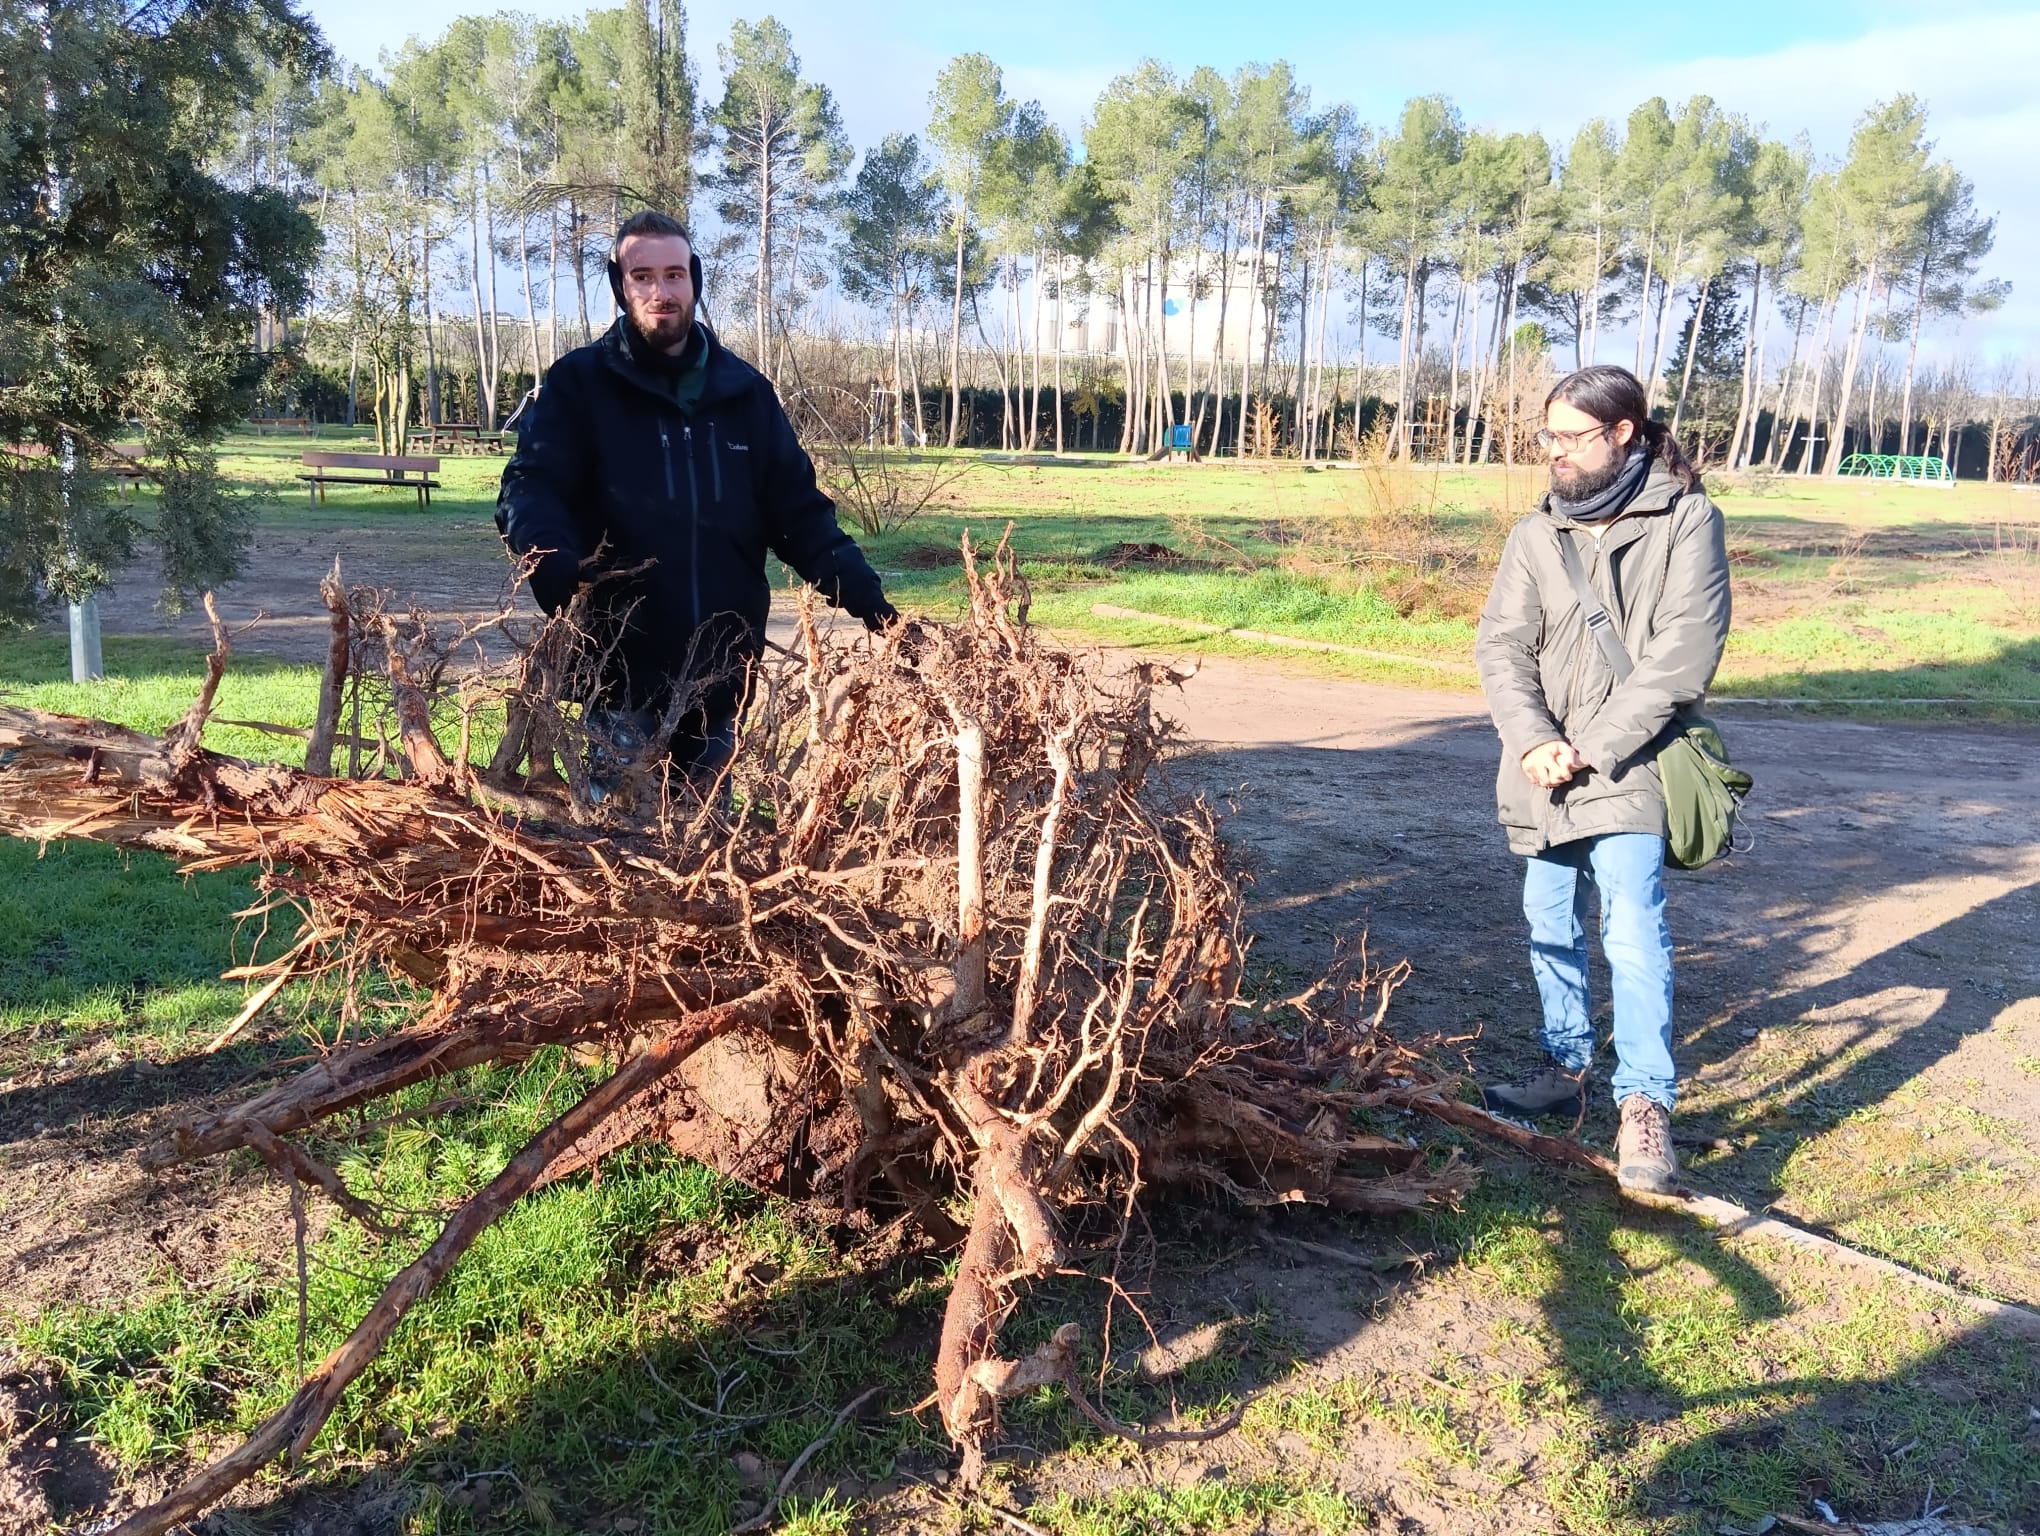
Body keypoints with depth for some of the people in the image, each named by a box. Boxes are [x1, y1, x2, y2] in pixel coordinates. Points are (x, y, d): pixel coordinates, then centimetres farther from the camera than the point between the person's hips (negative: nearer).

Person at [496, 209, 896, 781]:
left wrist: (869, 600, -1)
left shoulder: (745, 391, 10)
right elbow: (529, 489, -12)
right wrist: (557, 569, -34)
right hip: (619, 675, -3)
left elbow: (799, 511, 10)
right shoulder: (579, 382, -1)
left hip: (721, 681, 3)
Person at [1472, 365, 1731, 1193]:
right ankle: (1567, 1068, 31)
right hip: (1543, 774, 5)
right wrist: (1533, 741, -14)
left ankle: (1645, 1104, -10)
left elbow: (1683, 656, -12)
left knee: (1633, 927, -16)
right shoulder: (1536, 534, 8)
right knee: (1552, 924, 15)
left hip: (1629, 768, -5)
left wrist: (1593, 749, -16)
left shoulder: (1685, 521, -4)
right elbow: (1501, 646, 2)